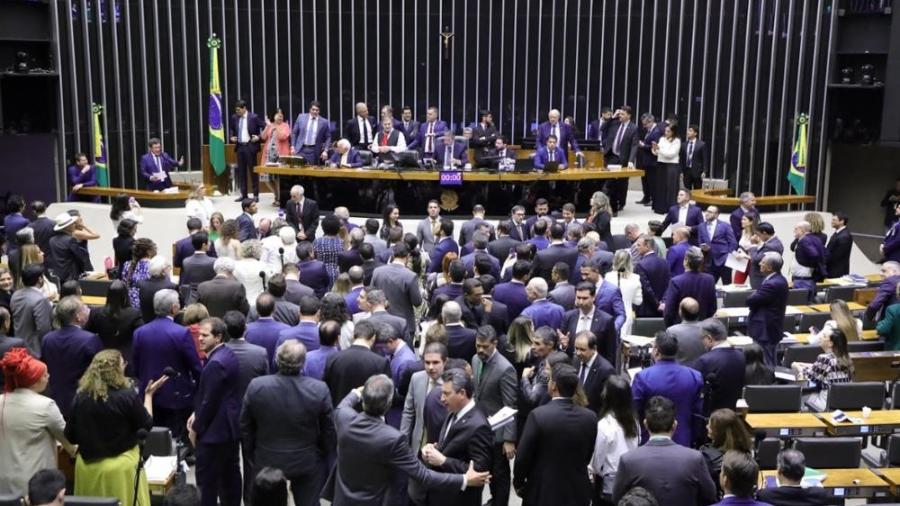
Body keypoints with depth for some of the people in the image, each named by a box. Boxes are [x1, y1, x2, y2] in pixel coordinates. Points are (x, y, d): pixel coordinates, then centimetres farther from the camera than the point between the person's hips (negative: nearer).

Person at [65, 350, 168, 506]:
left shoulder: (81, 396, -5)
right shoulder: (127, 396, -15)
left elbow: (70, 437, 2)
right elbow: (146, 426, -3)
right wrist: (149, 395, 5)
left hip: (87, 466, 4)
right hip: (121, 467, -4)